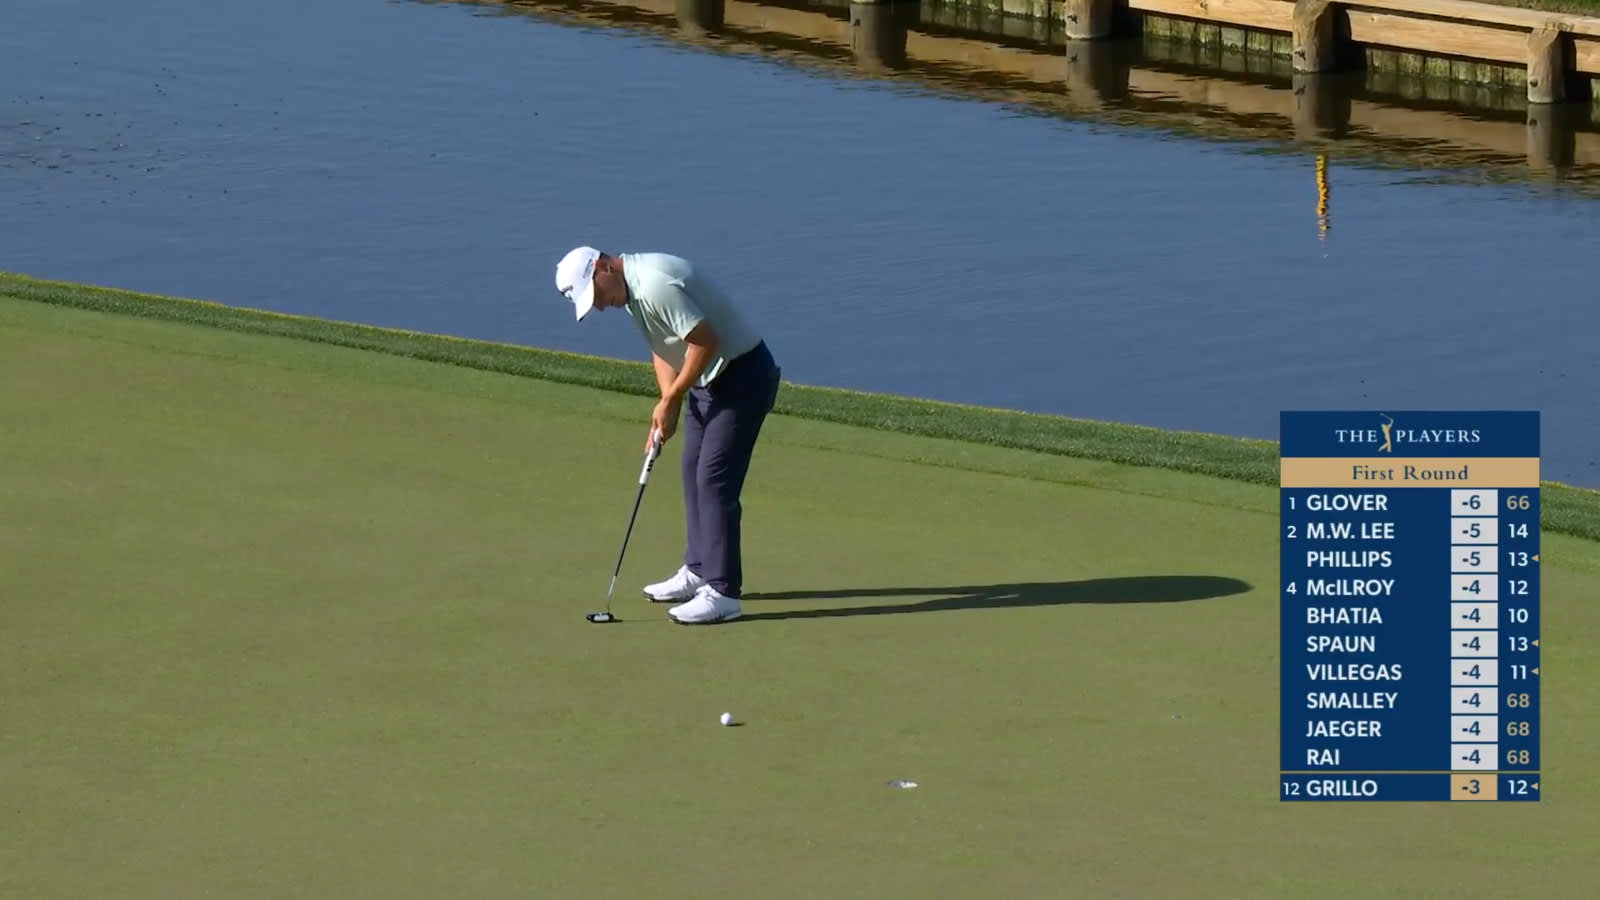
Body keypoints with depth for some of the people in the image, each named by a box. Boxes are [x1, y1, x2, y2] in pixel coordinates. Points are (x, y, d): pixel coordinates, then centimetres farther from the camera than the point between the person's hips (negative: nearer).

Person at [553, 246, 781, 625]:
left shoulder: (654, 285, -26)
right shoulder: (631, 289, 7)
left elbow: (705, 341, -27)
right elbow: (663, 347, 17)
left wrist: (671, 400, -16)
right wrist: (666, 407, 3)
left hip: (742, 374, -11)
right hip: (709, 378, 11)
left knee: (715, 479, -12)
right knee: (694, 473, 18)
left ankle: (723, 592, -11)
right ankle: (699, 572, 30)